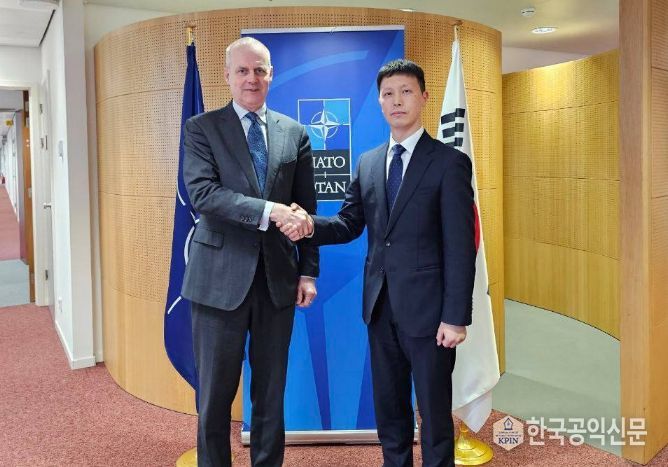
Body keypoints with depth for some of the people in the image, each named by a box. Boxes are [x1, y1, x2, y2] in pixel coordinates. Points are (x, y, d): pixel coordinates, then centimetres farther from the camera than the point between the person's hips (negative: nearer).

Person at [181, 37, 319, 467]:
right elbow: (202, 194, -15)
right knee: (216, 392, 9)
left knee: (272, 392, 13)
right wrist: (268, 211, -25)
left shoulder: (295, 133, 8)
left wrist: (308, 271, 5)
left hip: (278, 277, 3)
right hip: (221, 277, -2)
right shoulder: (202, 128, 1)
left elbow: (307, 208, 10)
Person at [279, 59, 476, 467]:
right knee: (389, 410, 18)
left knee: (434, 412, 9)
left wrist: (456, 317, -15)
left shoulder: (449, 162, -8)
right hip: (380, 305, 5)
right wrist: (310, 226, -13)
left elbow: (461, 247, -11)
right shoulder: (368, 162, 10)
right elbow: (350, 224, 9)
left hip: (427, 308, -5)